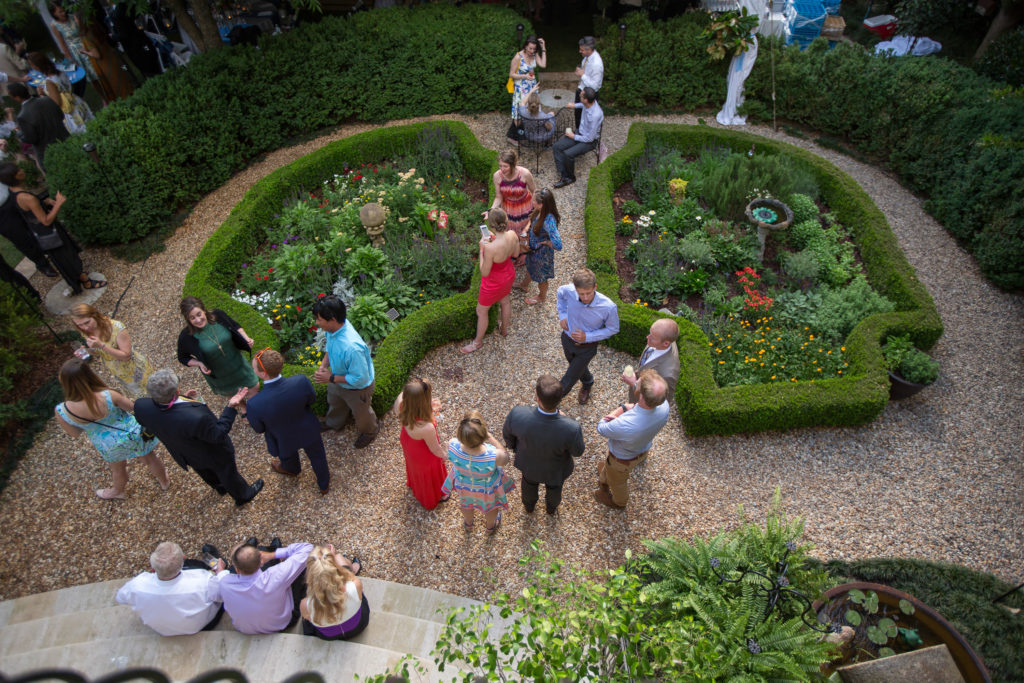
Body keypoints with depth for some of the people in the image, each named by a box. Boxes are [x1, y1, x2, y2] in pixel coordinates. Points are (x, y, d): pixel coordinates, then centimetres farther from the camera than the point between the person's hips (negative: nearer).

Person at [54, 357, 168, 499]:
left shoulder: (62, 411, -29)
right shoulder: (108, 396, -36)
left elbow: (74, 434, -9)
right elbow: (129, 407, -14)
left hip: (109, 447, 1)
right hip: (132, 434, -1)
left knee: (118, 469, 33)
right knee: (149, 458, 28)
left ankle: (118, 491, 64)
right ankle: (164, 482, 54)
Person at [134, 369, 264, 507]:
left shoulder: (141, 406, -32)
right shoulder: (196, 418, -49)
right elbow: (219, 435, -28)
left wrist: (182, 399, -5)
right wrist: (231, 407, -30)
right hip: (213, 454, -5)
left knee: (207, 473, 37)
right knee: (228, 474, 28)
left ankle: (220, 487, 68)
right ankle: (243, 496, 57)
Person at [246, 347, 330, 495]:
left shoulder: (255, 404, -40)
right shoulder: (301, 382, -37)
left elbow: (259, 429, -17)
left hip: (285, 440, -1)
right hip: (308, 431, 1)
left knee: (287, 457, 37)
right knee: (317, 456, 32)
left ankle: (292, 470, 72)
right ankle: (324, 484, 59)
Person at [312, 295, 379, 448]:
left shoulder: (352, 347, -48)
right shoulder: (333, 328, -22)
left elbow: (360, 379, -35)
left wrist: (331, 378, -27)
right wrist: (323, 366, -13)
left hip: (357, 389, -7)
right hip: (337, 381, 8)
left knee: (361, 413, 25)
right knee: (334, 401, 37)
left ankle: (369, 432, 59)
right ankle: (335, 423, 70)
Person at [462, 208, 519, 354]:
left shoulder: (490, 248, -41)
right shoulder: (513, 235, -22)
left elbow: (484, 273, -26)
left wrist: (481, 249, -21)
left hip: (494, 283, -7)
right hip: (509, 275, 7)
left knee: (481, 312, 19)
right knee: (505, 300, 35)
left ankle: (478, 342, 43)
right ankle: (504, 329, 62)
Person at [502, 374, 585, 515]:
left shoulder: (518, 414, -42)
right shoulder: (571, 429, -45)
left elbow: (508, 433, -17)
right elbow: (577, 451, -20)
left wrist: (513, 446, 7)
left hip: (529, 460, 1)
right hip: (556, 466, -1)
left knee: (530, 481, 38)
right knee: (554, 485, 36)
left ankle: (529, 504, 70)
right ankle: (551, 506, 70)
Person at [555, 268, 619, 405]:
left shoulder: (608, 307, -35)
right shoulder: (569, 291, -28)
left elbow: (613, 328, -15)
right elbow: (560, 292, -1)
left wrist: (588, 336, -25)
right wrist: (562, 315, -10)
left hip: (587, 347, -3)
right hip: (568, 339, 3)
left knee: (571, 376, 16)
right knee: (578, 367, 31)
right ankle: (587, 384, 65)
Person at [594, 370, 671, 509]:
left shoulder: (623, 426, -50)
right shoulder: (664, 405, -33)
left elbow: (601, 428, -26)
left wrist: (623, 408, -21)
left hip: (623, 458, -5)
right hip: (643, 449, 5)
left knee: (617, 480, 31)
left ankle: (618, 502, 64)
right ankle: (604, 479, 71)